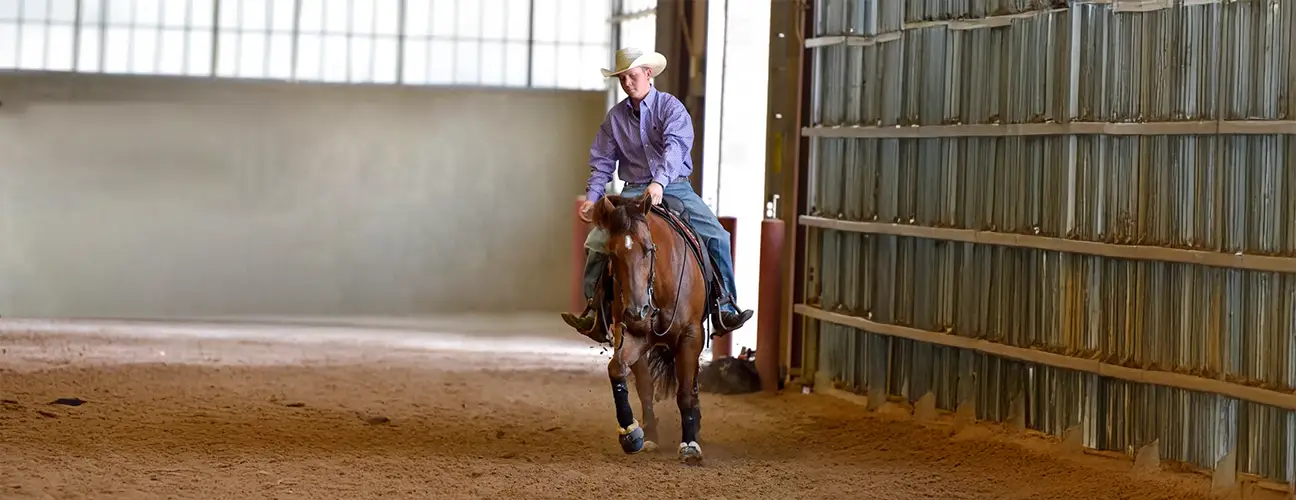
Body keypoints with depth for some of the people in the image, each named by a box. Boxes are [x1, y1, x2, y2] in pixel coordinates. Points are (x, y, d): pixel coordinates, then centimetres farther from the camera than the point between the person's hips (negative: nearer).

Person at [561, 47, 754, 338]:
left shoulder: (670, 107, -5)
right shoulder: (615, 117, 7)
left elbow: (675, 147, -21)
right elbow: (603, 162, 9)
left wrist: (659, 182, -37)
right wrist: (592, 197, -7)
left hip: (675, 188, -2)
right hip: (633, 191, 2)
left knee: (717, 236, -20)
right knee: (597, 241, -17)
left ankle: (725, 308, -13)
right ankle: (593, 307, -4)